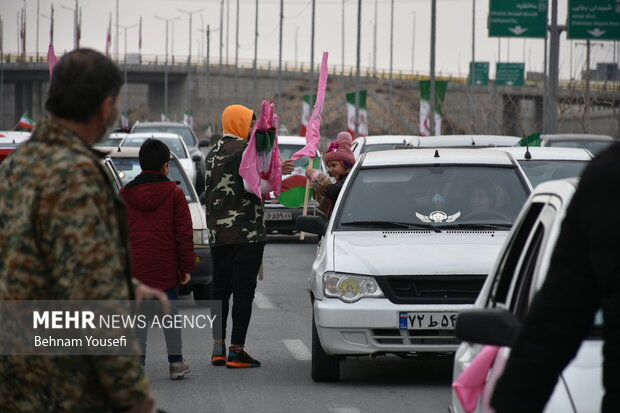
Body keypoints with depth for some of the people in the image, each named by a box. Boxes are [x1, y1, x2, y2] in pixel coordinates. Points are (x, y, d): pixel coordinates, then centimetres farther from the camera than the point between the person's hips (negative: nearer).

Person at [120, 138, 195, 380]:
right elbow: (184, 234, -4)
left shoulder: (124, 194, 5)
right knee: (169, 311, 7)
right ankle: (176, 364, 10)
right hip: (166, 267, -1)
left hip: (134, 267, 1)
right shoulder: (174, 193, -2)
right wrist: (187, 266, 0)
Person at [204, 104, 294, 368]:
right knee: (243, 290, -5)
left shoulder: (214, 153, 16)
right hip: (246, 233, -8)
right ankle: (236, 351, -7)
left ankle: (218, 347, 12)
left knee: (219, 288, 13)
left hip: (217, 234, 8)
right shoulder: (245, 149, -10)